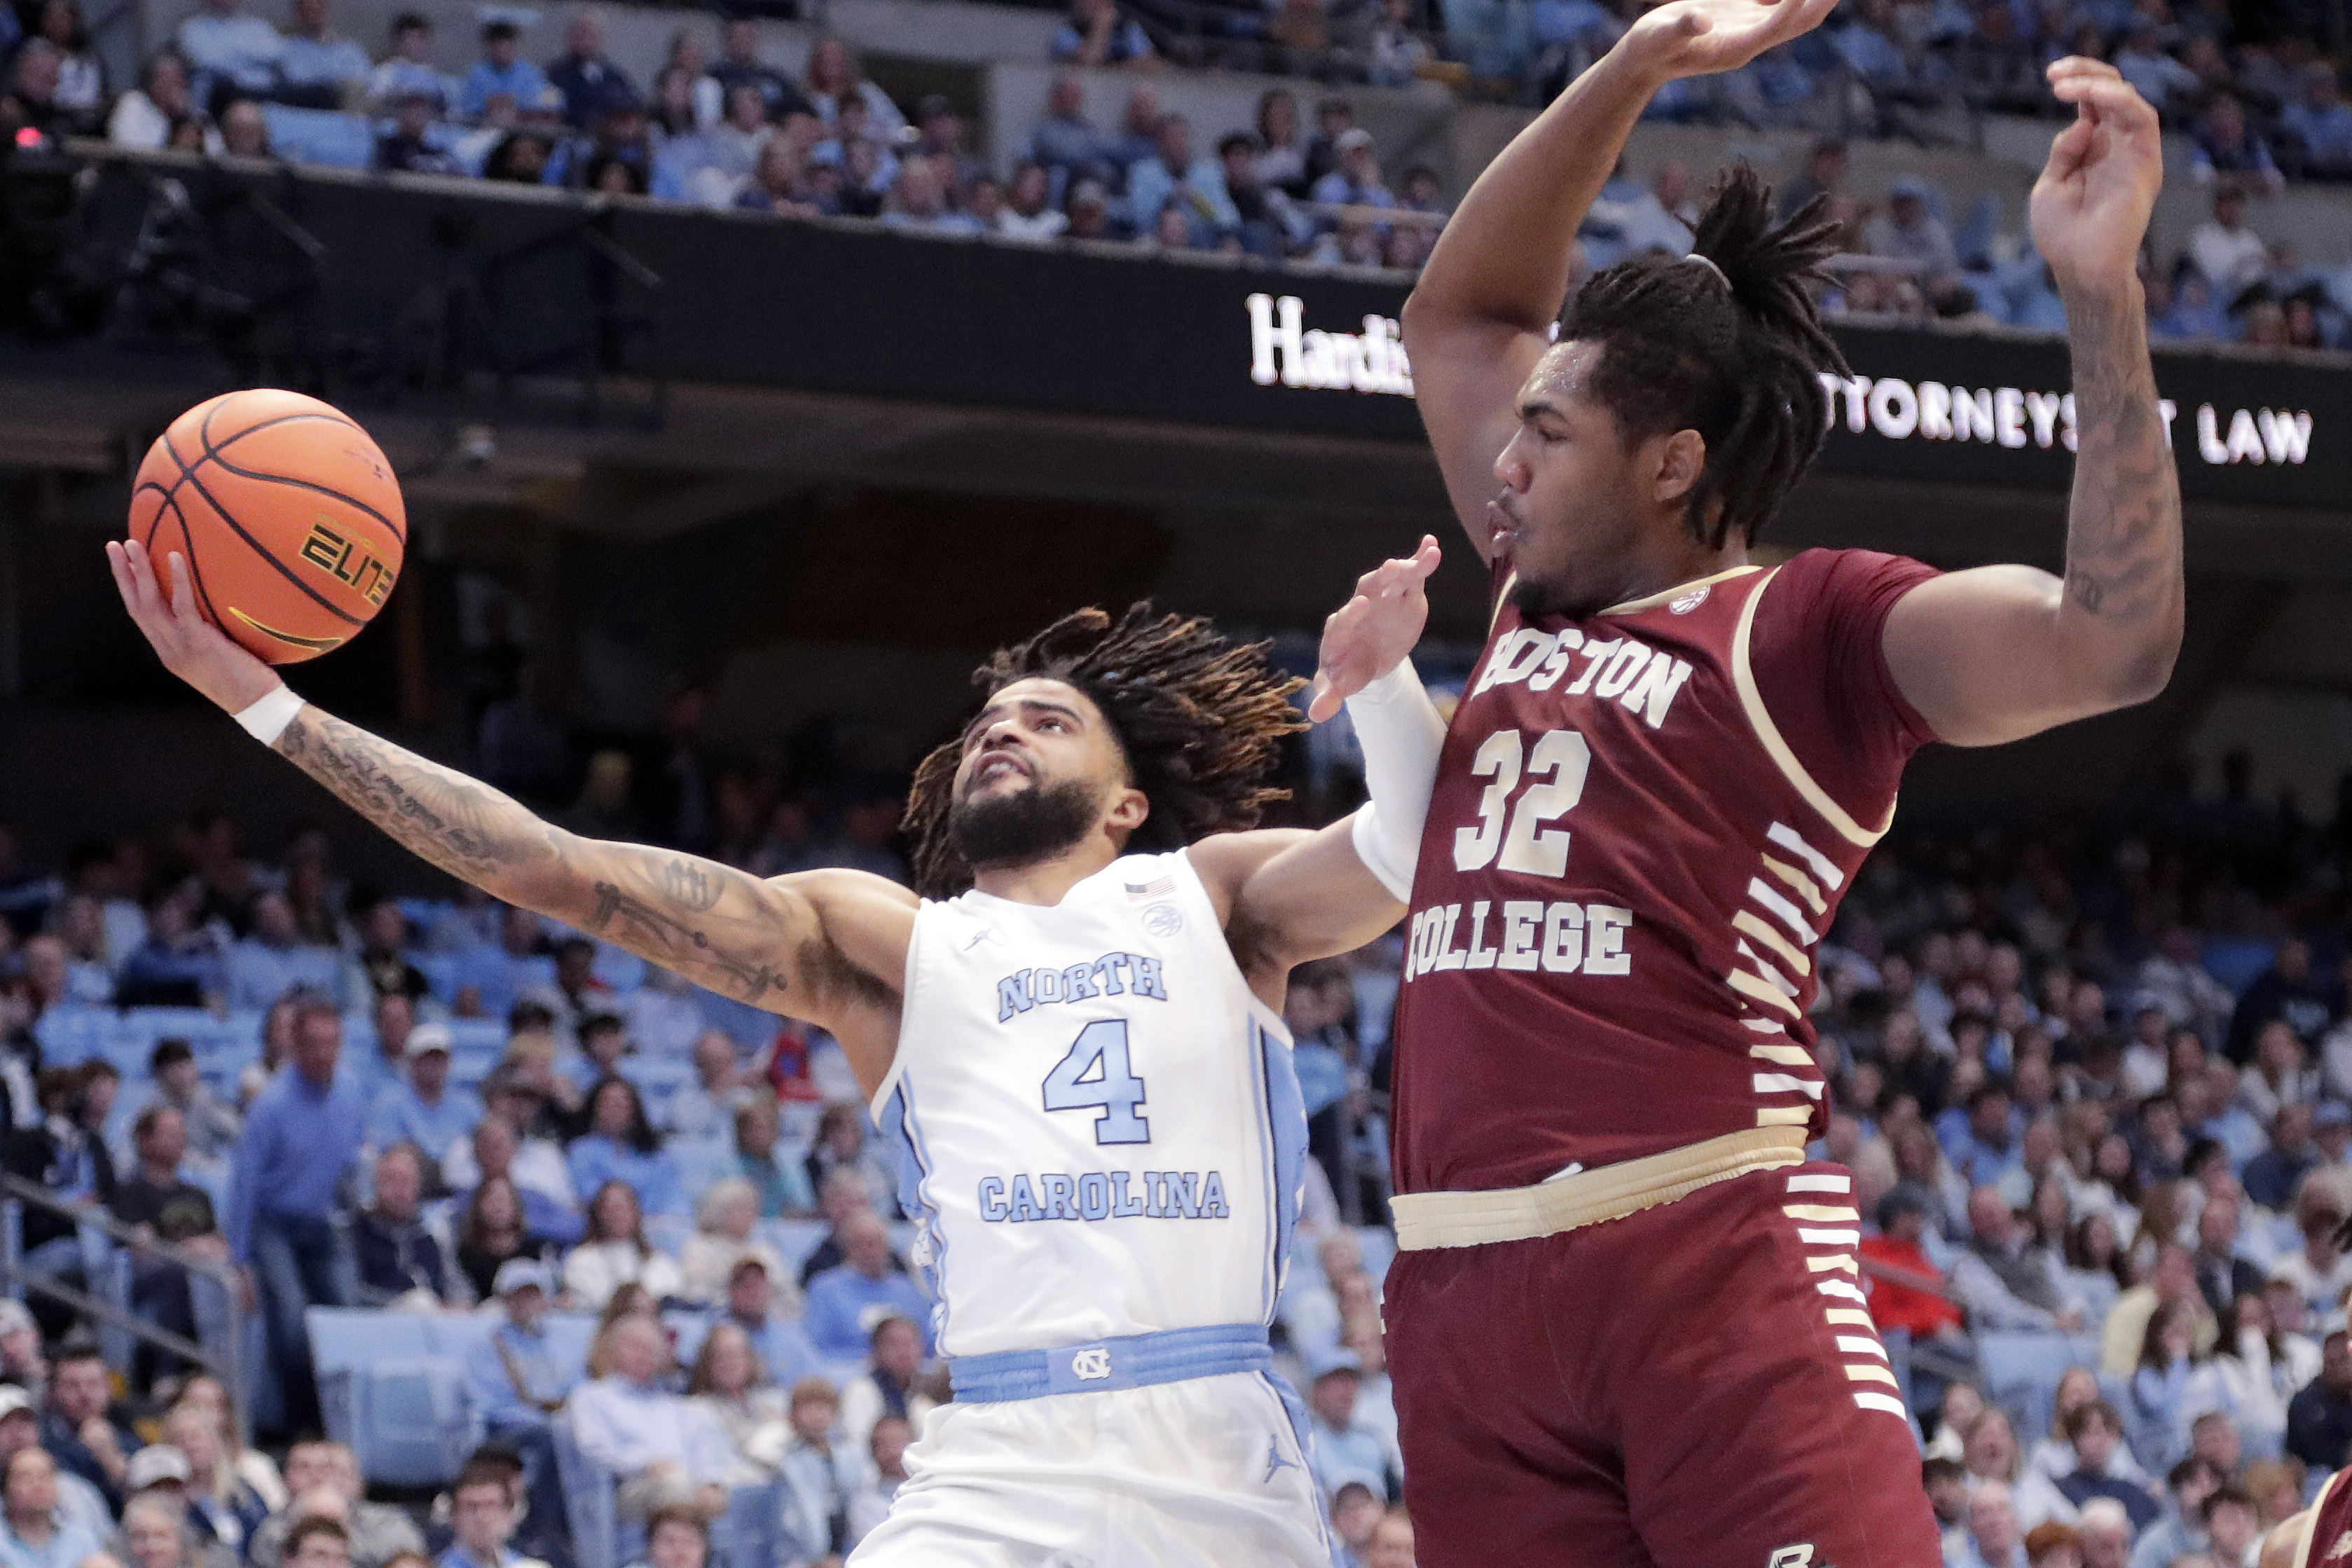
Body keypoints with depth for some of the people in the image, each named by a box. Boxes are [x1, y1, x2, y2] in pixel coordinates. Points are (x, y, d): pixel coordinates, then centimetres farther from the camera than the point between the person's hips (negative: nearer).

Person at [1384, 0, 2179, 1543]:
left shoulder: (1813, 628, 3)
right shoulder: (1534, 605, 23)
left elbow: (2111, 642, -12)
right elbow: (1458, 313, 32)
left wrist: (2104, 288, -17)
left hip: (1709, 1257, -6)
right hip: (1465, 1292, 6)